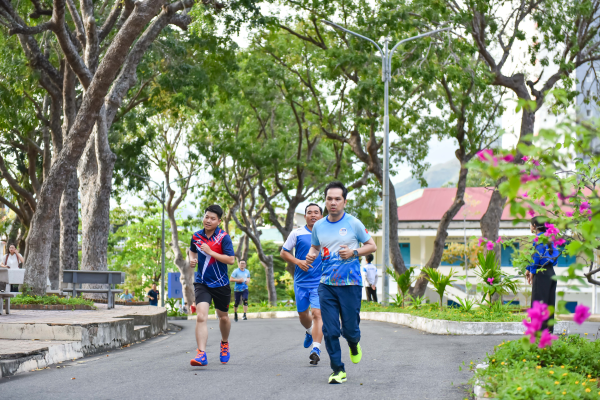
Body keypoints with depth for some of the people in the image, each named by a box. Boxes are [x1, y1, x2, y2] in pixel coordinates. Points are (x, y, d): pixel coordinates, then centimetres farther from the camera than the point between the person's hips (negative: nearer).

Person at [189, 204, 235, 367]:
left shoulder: (223, 237, -11)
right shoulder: (196, 236, 2)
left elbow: (231, 260, -18)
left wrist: (210, 252, -23)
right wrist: (192, 259, 2)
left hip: (220, 284, -1)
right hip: (202, 283, 1)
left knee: (223, 317, 17)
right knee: (201, 317, -17)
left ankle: (225, 343, 46)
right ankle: (201, 354, -22)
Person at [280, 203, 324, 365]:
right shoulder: (297, 233, 2)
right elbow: (283, 252, 8)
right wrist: (297, 261, -9)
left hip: (320, 281, -2)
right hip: (301, 281, 2)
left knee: (317, 313, -15)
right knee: (303, 314, 11)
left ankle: (316, 349, -19)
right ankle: (310, 331, 44)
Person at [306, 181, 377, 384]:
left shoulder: (354, 223, -2)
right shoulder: (318, 226, 7)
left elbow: (372, 246, 5)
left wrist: (354, 252, -11)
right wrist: (311, 255, 1)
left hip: (350, 284, -2)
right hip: (327, 284, 3)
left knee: (350, 328, 1)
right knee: (330, 330, -4)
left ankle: (354, 344, 37)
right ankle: (338, 369, 6)